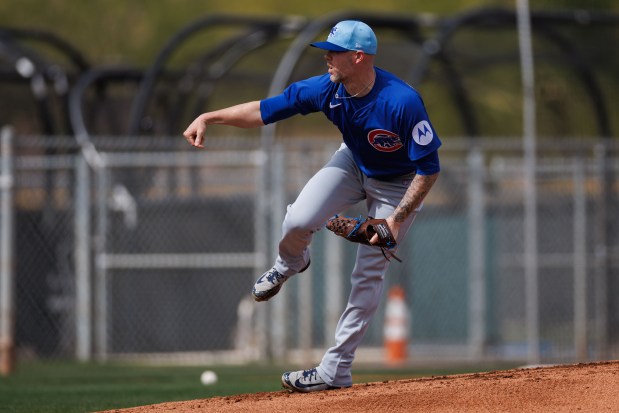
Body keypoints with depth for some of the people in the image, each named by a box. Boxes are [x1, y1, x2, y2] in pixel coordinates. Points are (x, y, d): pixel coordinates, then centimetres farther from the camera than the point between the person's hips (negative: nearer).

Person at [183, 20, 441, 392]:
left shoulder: (402, 102, -37)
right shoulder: (328, 89, -21)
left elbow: (429, 169, -29)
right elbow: (266, 109, -14)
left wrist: (397, 219, -31)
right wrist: (210, 118, -22)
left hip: (399, 184, -4)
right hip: (354, 163, 4)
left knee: (369, 274, -5)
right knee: (298, 222, -19)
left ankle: (336, 369, 3)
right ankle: (290, 263, 19)